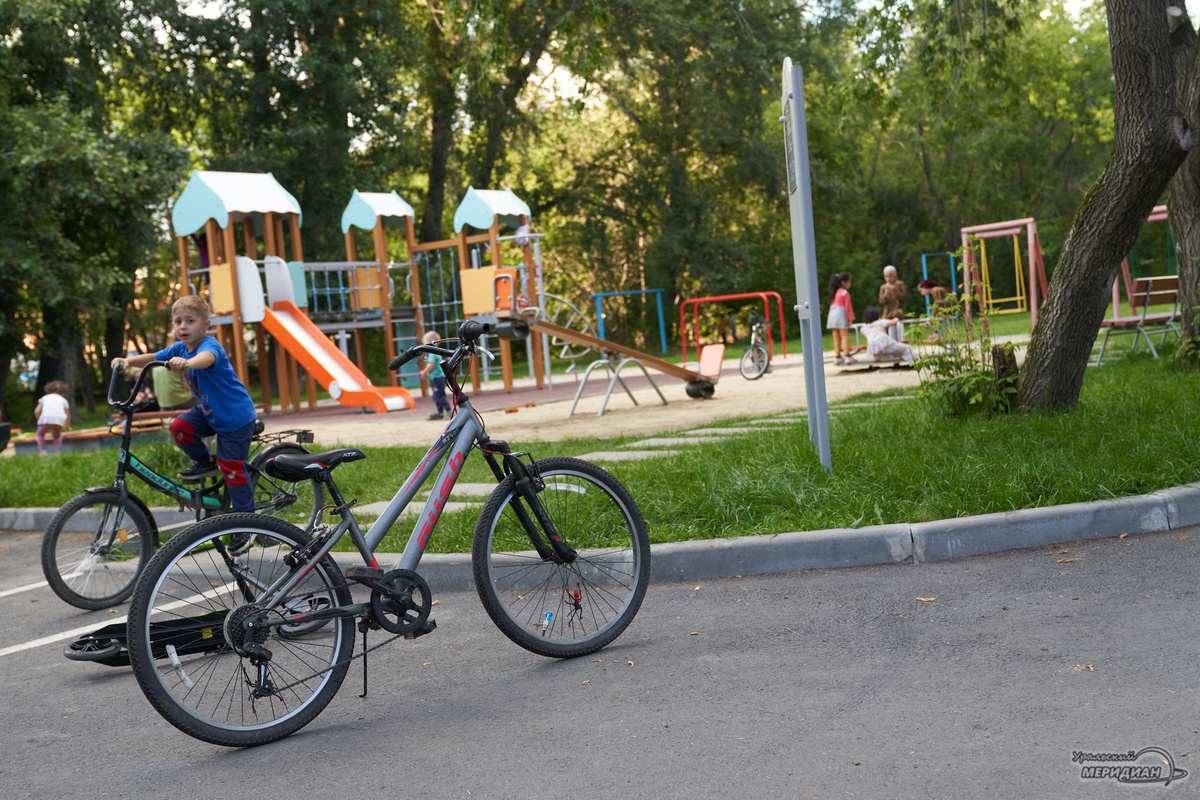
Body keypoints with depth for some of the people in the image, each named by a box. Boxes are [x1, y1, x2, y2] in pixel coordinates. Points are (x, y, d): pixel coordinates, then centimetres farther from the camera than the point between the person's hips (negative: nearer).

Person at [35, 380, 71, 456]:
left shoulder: (45, 397, 32)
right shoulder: (63, 400, 33)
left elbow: (36, 411, 23)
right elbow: (68, 416, 34)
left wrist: (40, 421, 39)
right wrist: (67, 426, 51)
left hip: (46, 416, -1)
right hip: (60, 418, 1)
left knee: (40, 433, 22)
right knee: (57, 435, 27)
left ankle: (42, 451, 3)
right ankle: (58, 451, 8)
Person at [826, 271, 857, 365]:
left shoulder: (835, 292, 15)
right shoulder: (845, 293, -7)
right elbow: (848, 306, -10)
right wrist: (850, 319, -8)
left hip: (832, 314, 7)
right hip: (841, 315, -7)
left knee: (836, 337, 8)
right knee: (845, 336, -6)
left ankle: (837, 357, 10)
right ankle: (847, 356, -9)